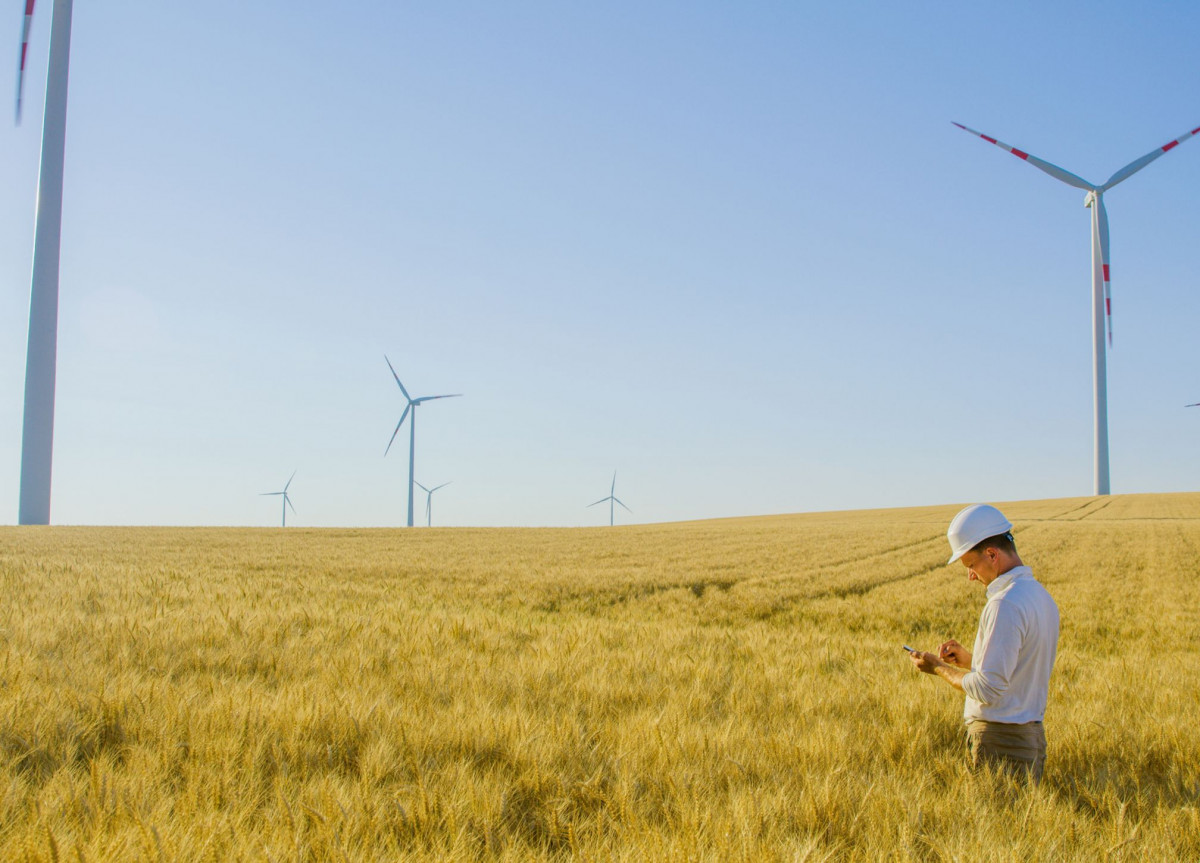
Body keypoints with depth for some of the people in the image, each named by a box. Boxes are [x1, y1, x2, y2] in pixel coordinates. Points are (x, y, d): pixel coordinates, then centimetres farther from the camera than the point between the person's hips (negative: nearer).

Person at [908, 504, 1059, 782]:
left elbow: (988, 689, -20)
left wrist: (938, 668, -7)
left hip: (999, 743, -9)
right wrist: (966, 659, 12)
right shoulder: (1041, 595, 12)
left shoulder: (1006, 605, -18)